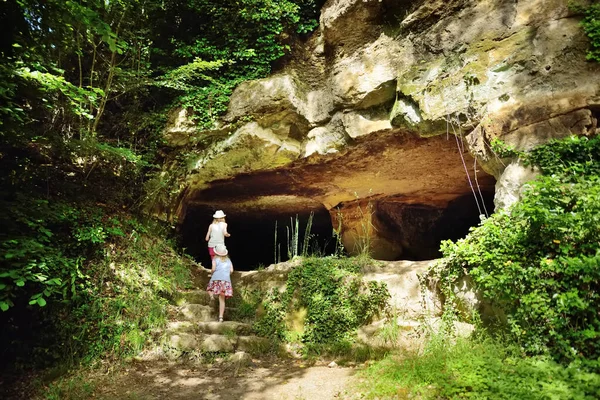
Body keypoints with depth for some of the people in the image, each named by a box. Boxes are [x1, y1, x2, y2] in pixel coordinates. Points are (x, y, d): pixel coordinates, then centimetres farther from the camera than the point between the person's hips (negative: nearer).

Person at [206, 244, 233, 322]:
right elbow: (231, 270, 8)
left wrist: (212, 272, 15)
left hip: (216, 279, -3)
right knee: (222, 300, 6)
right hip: (226, 280, 3)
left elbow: (213, 268, -6)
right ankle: (221, 317, 5)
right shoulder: (228, 260, 16)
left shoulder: (215, 259, 6)